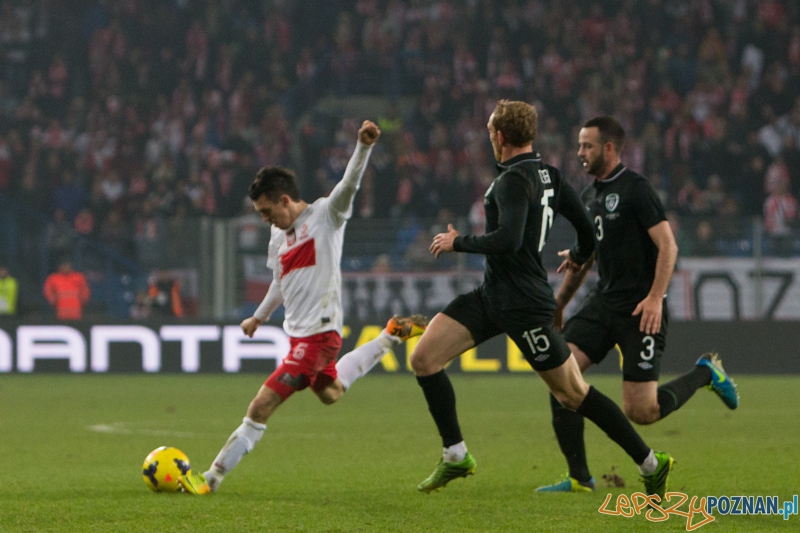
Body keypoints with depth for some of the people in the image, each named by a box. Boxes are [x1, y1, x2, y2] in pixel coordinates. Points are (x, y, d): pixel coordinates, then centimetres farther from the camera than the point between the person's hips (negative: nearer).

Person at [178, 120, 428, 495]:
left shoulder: (326, 215, -10)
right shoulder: (279, 233, 12)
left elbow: (350, 184, -27)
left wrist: (364, 146, -44)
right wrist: (259, 317, 38)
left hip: (320, 333, -9)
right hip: (298, 333, 9)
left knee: (261, 408, -11)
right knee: (329, 393, 31)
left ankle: (211, 479, -6)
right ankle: (391, 336, 42)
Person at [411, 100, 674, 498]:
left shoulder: (514, 180, -19)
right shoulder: (548, 175, 8)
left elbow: (508, 240, -31)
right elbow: (587, 226, 13)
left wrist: (458, 242, -16)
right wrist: (580, 255, 35)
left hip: (523, 305, -10)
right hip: (492, 294, 10)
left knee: (572, 394, -1)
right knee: (424, 358, -1)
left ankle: (650, 463, 9)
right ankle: (455, 457, 4)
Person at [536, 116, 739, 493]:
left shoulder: (635, 189, -11)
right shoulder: (589, 196, 14)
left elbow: (667, 246, -15)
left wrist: (655, 297, -25)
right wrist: (558, 303, 22)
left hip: (640, 309, -8)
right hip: (603, 303, 8)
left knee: (640, 411, -9)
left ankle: (705, 373, 19)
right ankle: (579, 478, -5)